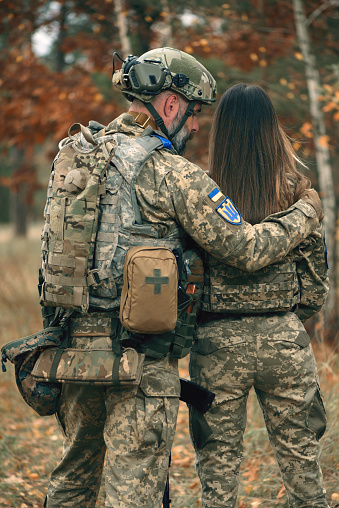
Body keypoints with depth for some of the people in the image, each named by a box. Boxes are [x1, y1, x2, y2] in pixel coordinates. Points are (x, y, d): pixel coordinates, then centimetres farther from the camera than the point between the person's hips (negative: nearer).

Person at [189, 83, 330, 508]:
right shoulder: (295, 192, -3)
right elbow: (316, 278, 3)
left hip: (218, 341, -1)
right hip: (284, 339, 1)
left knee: (218, 465, 9)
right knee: (301, 460, 14)